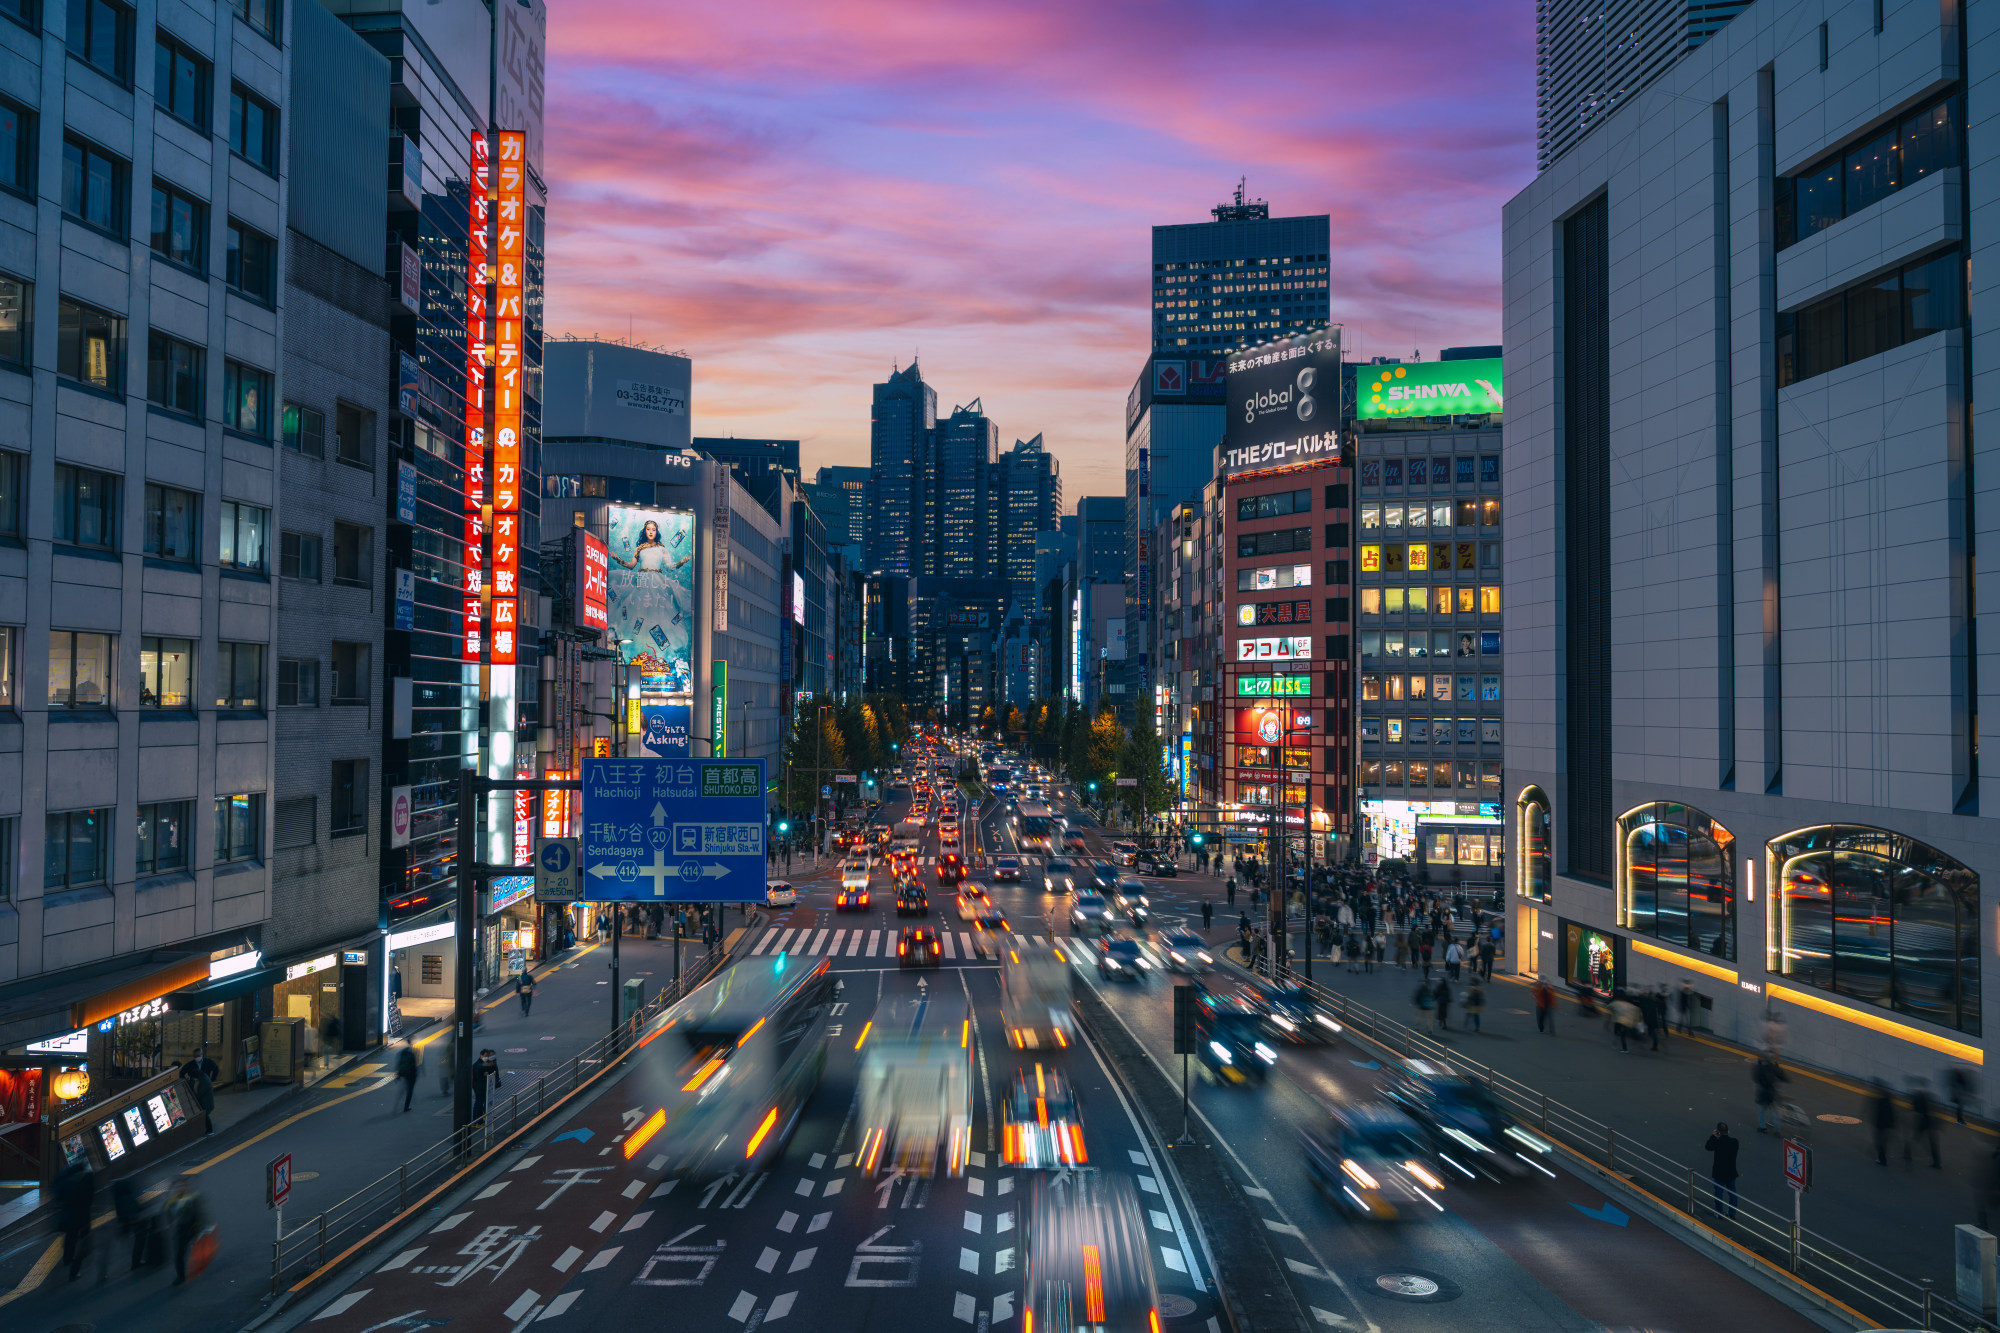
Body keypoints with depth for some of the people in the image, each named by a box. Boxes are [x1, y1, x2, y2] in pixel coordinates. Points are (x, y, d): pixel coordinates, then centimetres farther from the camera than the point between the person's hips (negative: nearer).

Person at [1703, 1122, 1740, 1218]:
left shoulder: (1717, 1143, -23)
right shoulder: (1734, 1142, -13)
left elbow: (1708, 1146, -4)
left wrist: (1713, 1136, 1)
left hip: (1719, 1173, -3)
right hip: (1731, 1173, 3)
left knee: (1719, 1193, 11)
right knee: (1732, 1194, 17)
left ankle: (1719, 1213, 20)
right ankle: (1732, 1213, 26)